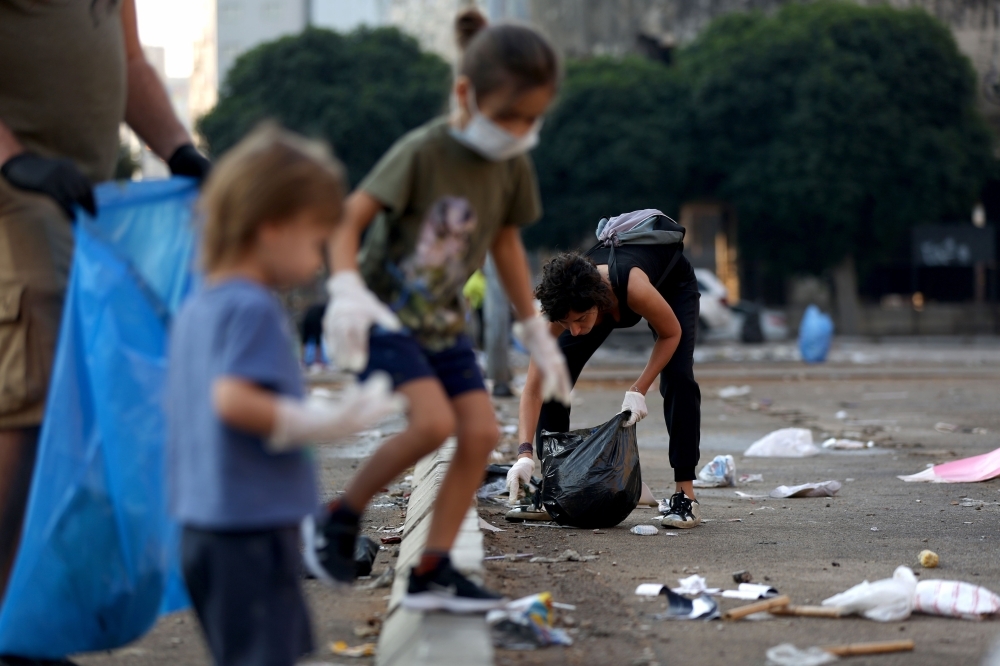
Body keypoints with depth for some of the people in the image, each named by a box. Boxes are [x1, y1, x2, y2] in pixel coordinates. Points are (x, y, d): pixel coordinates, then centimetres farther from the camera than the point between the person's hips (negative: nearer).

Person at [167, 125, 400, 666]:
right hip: (251, 524, -10)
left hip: (204, 521, 10)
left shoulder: (196, 308, 14)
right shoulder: (254, 309, -15)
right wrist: (327, 423, -22)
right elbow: (233, 399, -27)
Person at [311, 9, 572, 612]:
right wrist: (347, 290, -38)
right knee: (433, 420, -25)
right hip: (384, 315, -7)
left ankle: (433, 571, 1)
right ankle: (343, 517, -3)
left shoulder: (513, 165, -2)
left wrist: (537, 334, 15)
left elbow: (506, 243, 12)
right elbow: (348, 221, -21)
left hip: (443, 323, 7)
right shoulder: (422, 151, -21)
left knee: (483, 432, -7)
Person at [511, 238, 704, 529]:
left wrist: (638, 390, -31)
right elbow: (533, 388, -33)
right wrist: (524, 454, -42)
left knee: (678, 377, -22)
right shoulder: (561, 307, -36)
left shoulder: (635, 288, -46)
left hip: (672, 283, -3)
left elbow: (671, 333, -24)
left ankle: (685, 493, -15)